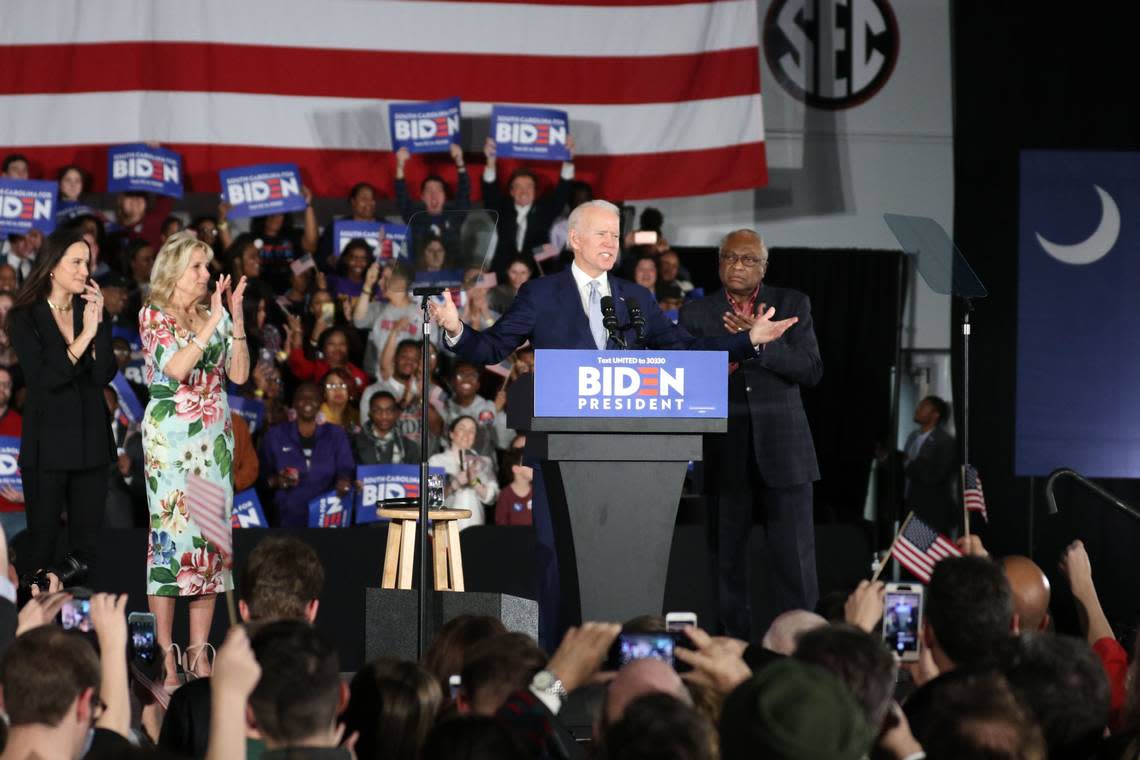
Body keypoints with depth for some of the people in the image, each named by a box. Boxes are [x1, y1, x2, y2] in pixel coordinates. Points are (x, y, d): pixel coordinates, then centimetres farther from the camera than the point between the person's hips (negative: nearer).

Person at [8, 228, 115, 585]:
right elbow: (42, 378, -14)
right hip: (48, 444, -4)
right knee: (42, 542, 1)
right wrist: (84, 335, -18)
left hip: (91, 442, 4)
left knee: (86, 542, 6)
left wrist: (99, 324, -12)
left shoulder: (91, 313, 8)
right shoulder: (25, 318, -2)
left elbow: (104, 375, -2)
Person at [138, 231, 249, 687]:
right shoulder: (154, 316, -3)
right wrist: (212, 323, -18)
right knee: (170, 531, -7)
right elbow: (176, 368, -18)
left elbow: (239, 374, 4)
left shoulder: (216, 315, 12)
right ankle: (164, 653, -4)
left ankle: (199, 652, 7)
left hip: (214, 435, 5)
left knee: (210, 534, 3)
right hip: (170, 435, -5)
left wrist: (236, 319, -4)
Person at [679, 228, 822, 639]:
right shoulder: (696, 313, 7)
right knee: (727, 556, 3)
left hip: (782, 447, -1)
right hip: (725, 451, 1)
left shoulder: (792, 304, 7)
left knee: (795, 558, -4)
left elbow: (811, 370, -4)